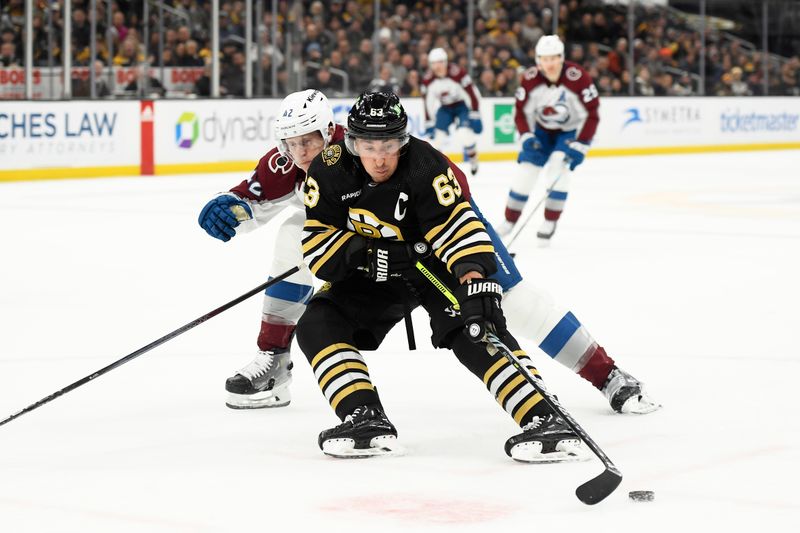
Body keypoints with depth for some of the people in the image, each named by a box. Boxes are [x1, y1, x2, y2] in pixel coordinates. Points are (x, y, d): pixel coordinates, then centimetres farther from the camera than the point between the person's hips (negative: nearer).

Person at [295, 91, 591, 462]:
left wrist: (476, 282, -51)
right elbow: (316, 246, -15)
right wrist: (372, 255, -29)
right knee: (318, 326, -15)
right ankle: (366, 419, -19)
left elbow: (458, 227, -36)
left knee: (474, 331, -27)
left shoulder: (425, 165, -29)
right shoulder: (329, 172, -18)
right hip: (370, 276, 5)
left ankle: (543, 420, -34)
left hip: (435, 264, -4)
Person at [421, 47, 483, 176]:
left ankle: (473, 159, 5)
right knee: (437, 135, -12)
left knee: (464, 134, -22)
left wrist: (475, 116, -19)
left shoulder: (458, 73, -28)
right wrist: (429, 123, -3)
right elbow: (428, 103, -4)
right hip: (444, 108, 4)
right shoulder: (428, 80, -15)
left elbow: (473, 94, -20)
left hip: (462, 105, -4)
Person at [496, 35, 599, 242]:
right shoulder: (530, 79, -20)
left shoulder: (577, 77, -29)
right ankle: (509, 222, 15)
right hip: (542, 130, 3)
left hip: (571, 131, -3)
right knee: (524, 172, -3)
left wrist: (579, 146, -25)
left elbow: (591, 114, -22)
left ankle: (549, 224, -7)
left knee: (558, 171, -21)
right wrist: (527, 138, -18)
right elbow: (521, 111, -6)